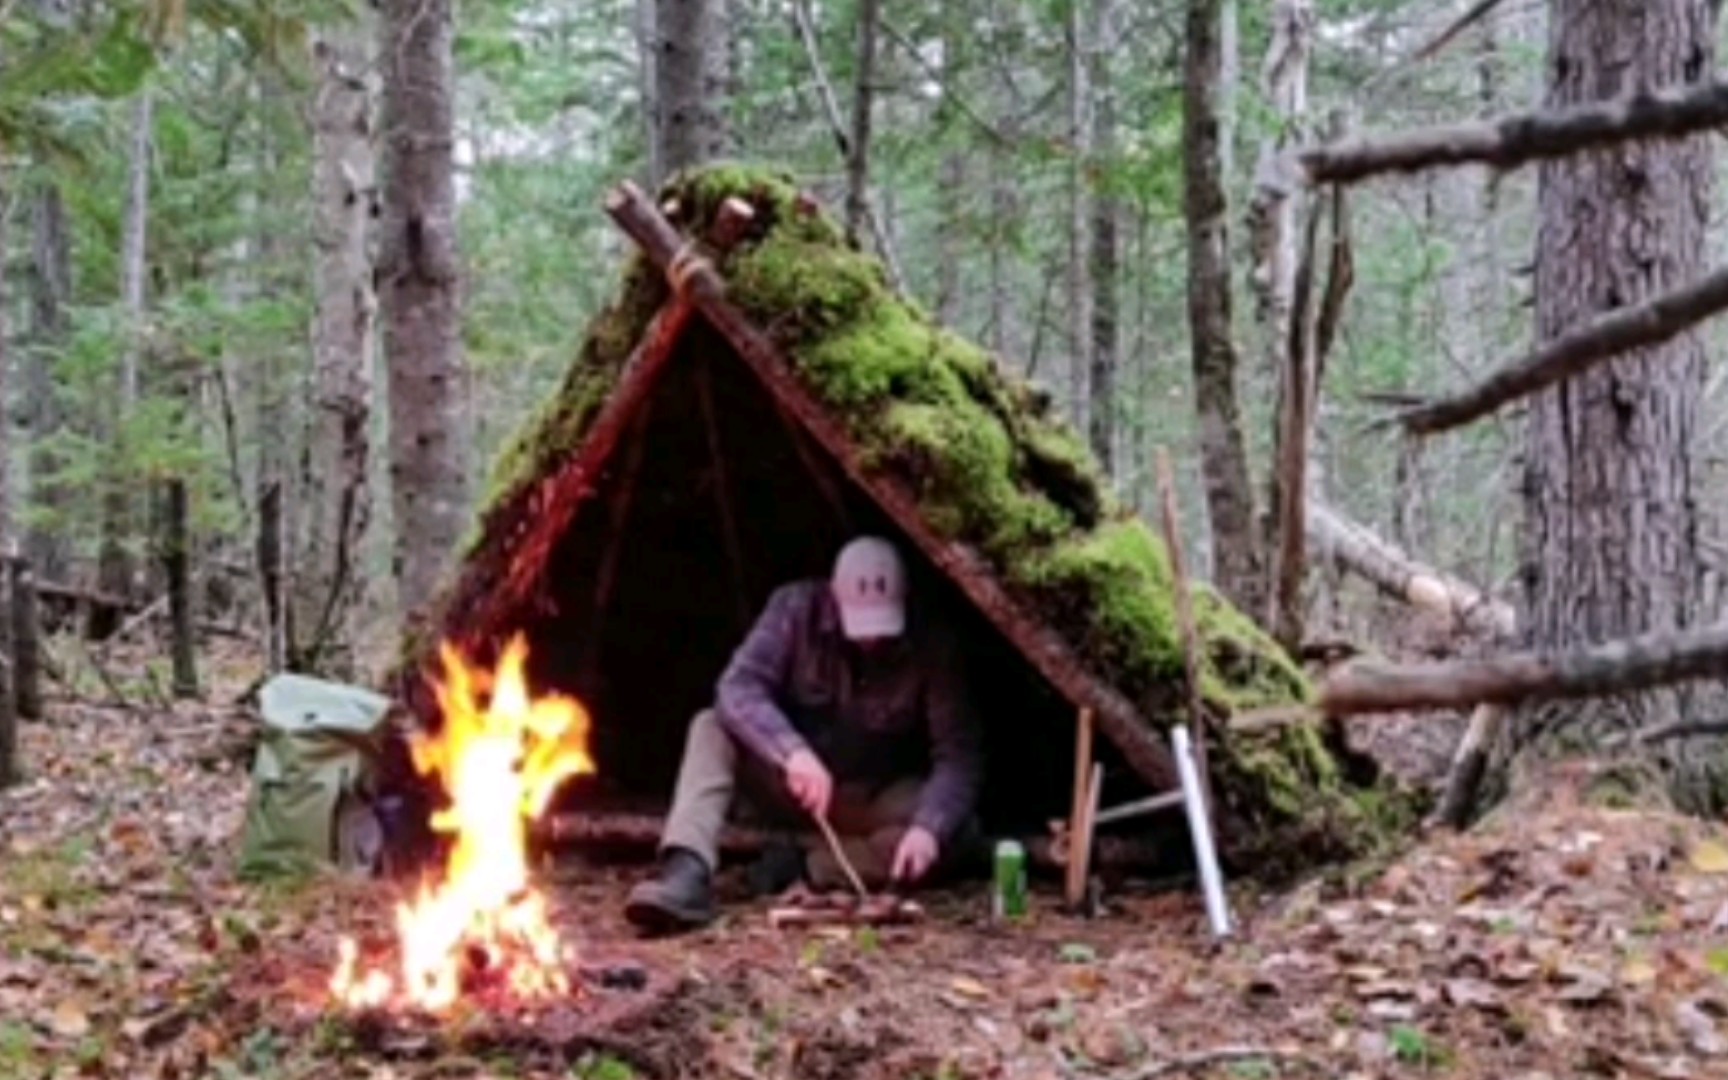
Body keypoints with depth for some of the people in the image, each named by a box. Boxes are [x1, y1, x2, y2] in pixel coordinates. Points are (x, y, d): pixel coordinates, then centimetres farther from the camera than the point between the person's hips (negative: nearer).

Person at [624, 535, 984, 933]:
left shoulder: (929, 643, -21)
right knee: (712, 727, -26)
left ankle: (803, 866, -28)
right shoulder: (797, 607, -19)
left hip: (877, 801, -1)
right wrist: (793, 752, -45)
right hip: (797, 783, 1)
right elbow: (737, 689, -28)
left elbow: (959, 754, -23)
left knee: (956, 830, -31)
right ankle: (688, 873, -40)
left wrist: (929, 826, -41)